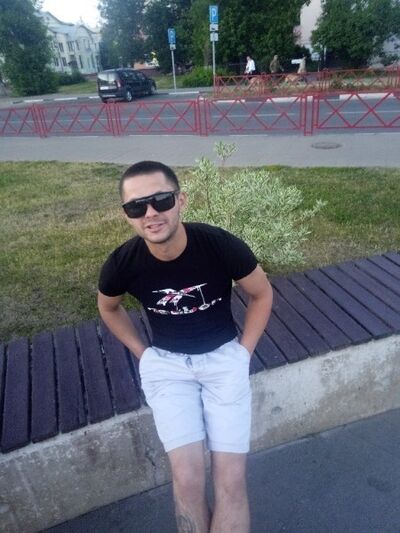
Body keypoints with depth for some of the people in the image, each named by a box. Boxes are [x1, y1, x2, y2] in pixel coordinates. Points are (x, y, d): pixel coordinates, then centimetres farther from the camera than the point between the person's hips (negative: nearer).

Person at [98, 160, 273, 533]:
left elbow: (262, 294, -1)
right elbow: (108, 308, 9)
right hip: (165, 363, 1)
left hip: (224, 356, 0)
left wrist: (243, 352, -3)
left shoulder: (221, 245, -21)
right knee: (187, 478, -10)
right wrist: (142, 353, 3)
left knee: (231, 479, -8)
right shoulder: (122, 263, -16)